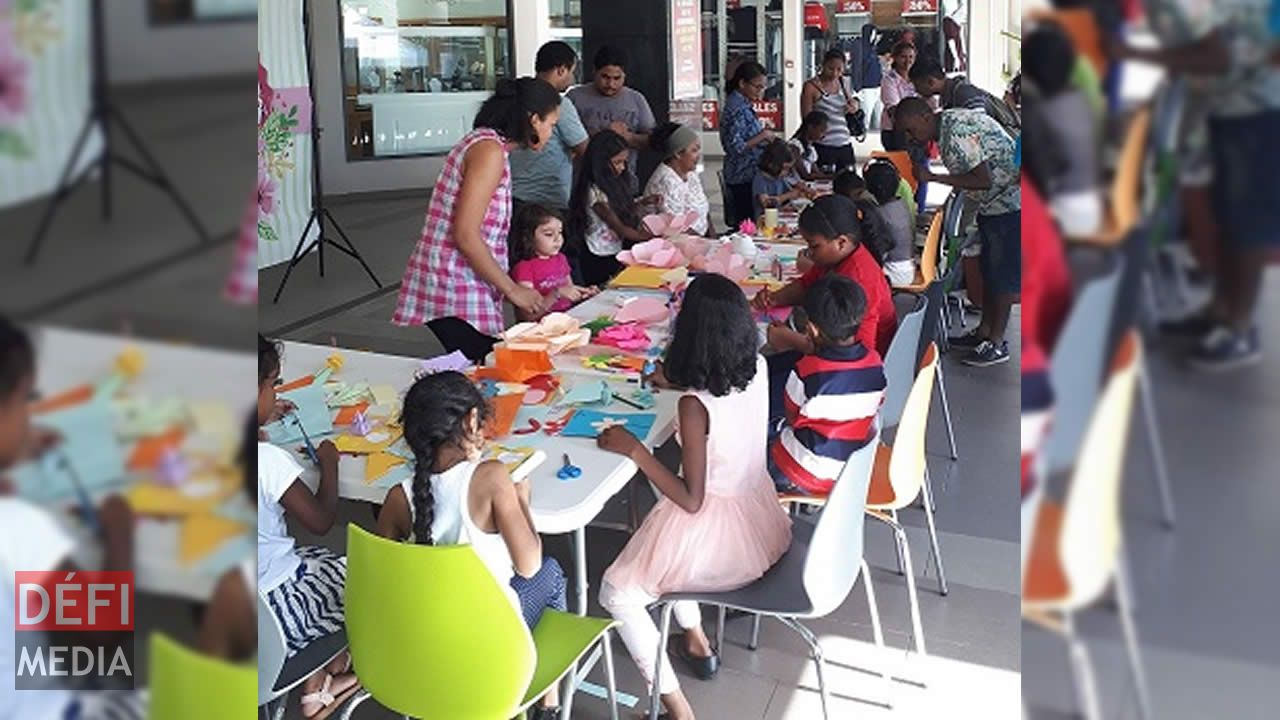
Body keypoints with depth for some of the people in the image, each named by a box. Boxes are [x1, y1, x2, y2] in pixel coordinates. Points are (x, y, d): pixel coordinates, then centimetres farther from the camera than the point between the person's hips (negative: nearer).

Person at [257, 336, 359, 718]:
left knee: (317, 558, 28)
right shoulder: (269, 461, -28)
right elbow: (321, 521, -13)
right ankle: (331, 671, 40)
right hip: (274, 612, -7)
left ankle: (316, 686, 30)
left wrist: (266, 419, 14)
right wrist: (329, 463, 2)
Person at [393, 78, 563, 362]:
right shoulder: (490, 151, -14)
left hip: (465, 289, 10)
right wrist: (512, 289, -11)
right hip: (456, 295, -10)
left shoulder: (482, 142, 15)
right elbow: (465, 236, -19)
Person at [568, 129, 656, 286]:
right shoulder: (594, 192, -20)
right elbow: (620, 229, -18)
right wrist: (652, 237, -18)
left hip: (618, 254, 8)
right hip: (601, 261, -8)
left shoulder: (613, 184, 5)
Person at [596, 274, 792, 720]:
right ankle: (697, 644, 41)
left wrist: (634, 450, -19)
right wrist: (682, 382, 15)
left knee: (617, 593, 10)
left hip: (718, 528, -8)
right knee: (663, 532, 34)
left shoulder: (694, 405, -29)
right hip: (760, 519, 8)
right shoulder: (758, 369, -9)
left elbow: (691, 501, -23)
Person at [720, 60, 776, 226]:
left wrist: (766, 135, 11)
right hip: (744, 177, -10)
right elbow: (735, 147, -23)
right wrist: (762, 136, -16)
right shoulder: (737, 108, -17)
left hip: (750, 175, 10)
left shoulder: (742, 104, 12)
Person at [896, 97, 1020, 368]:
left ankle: (997, 343, 6)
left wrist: (933, 178, -25)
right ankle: (985, 331, 27)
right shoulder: (946, 127, 6)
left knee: (1004, 274, -2)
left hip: (1009, 201, -10)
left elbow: (983, 180, -28)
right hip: (993, 203, 10)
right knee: (989, 269, 17)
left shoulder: (957, 133, -25)